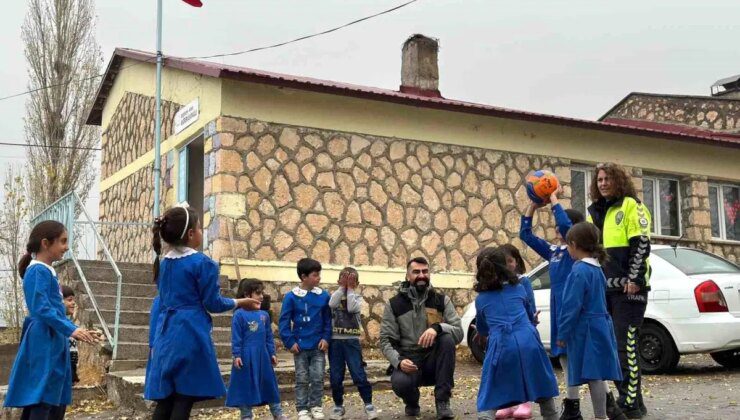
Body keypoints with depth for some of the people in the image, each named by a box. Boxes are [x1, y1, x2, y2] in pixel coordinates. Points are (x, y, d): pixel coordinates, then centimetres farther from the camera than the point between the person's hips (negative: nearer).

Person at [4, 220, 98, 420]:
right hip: (44, 344, -10)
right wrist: (71, 329, -25)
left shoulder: (48, 272, 17)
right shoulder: (38, 271, -13)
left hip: (54, 344, 10)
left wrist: (76, 330, 21)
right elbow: (41, 309, -22)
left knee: (58, 403, 12)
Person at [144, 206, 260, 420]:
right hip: (190, 336, -7)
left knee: (164, 399, 8)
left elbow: (160, 303, 16)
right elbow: (212, 303, -7)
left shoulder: (163, 263, 11)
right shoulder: (203, 263, -10)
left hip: (165, 336, 7)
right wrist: (239, 302, 9)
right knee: (184, 399, -1)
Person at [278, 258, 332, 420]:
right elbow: (284, 321, -6)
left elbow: (328, 320, 3)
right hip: (300, 347, -1)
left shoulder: (324, 296, -3)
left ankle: (316, 406, 20)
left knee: (318, 378, 6)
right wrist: (290, 342, -11)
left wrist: (326, 338, -7)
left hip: (318, 346, 1)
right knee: (302, 379, 7)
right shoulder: (291, 297, -9)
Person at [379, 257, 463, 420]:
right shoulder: (394, 304, 0)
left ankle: (442, 401, -20)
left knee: (447, 338, -29)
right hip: (409, 360, -1)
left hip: (434, 359, 2)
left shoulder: (442, 301, 1)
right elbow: (386, 340, -3)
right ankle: (412, 403, 5)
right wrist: (398, 361, -24)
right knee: (399, 382, -36)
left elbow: (459, 332, -10)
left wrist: (437, 327, -31)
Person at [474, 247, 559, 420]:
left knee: (489, 398, 7)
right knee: (543, 388, 21)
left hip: (501, 347, -1)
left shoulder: (480, 299, 19)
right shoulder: (518, 289, 20)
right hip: (528, 343, 1)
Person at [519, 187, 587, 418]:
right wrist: (534, 206, 9)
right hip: (559, 310, 8)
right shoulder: (554, 251, 13)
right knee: (565, 356, 11)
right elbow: (526, 234, 17)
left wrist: (554, 199, -13)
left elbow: (564, 223, -24)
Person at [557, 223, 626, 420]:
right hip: (600, 326, 9)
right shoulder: (597, 269, 12)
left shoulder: (579, 271, -17)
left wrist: (562, 334, -11)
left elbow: (572, 306, -18)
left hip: (586, 330, -9)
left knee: (593, 375, -3)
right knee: (597, 374, 17)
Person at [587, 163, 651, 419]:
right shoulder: (594, 212, 19)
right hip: (604, 288, 7)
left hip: (627, 287, -7)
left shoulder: (630, 206, -1)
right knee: (612, 345, 8)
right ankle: (628, 398, 16)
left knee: (626, 344, -10)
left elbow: (641, 244, -10)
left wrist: (635, 279, -17)